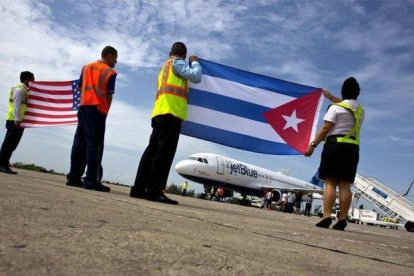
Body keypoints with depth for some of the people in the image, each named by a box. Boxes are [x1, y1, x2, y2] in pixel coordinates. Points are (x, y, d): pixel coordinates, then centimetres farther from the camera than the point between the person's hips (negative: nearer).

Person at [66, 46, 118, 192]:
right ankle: (92, 180, -10)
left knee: (79, 142, 7)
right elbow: (109, 95, -4)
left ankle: (74, 177, 8)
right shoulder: (110, 72, 0)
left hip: (83, 106, 7)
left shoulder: (86, 67, 20)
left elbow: (81, 88, 19)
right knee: (94, 144, -8)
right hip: (98, 109, -6)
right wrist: (105, 111, 2)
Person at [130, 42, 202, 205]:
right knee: (164, 152, -14)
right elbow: (196, 77, -5)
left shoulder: (165, 66, 32)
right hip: (171, 112, -9)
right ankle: (155, 191, -19)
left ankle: (139, 188, 2)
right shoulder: (177, 62, 6)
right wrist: (195, 62, 11)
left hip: (159, 113, 9)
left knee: (153, 150, 4)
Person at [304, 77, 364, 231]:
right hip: (352, 148, 5)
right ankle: (342, 220, 0)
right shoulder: (360, 110, 17)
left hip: (335, 145, -5)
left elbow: (325, 128, -11)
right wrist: (331, 97, 47)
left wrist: (312, 145, -9)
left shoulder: (335, 108, -3)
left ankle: (326, 217, -15)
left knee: (330, 182, -8)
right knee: (345, 184, 2)